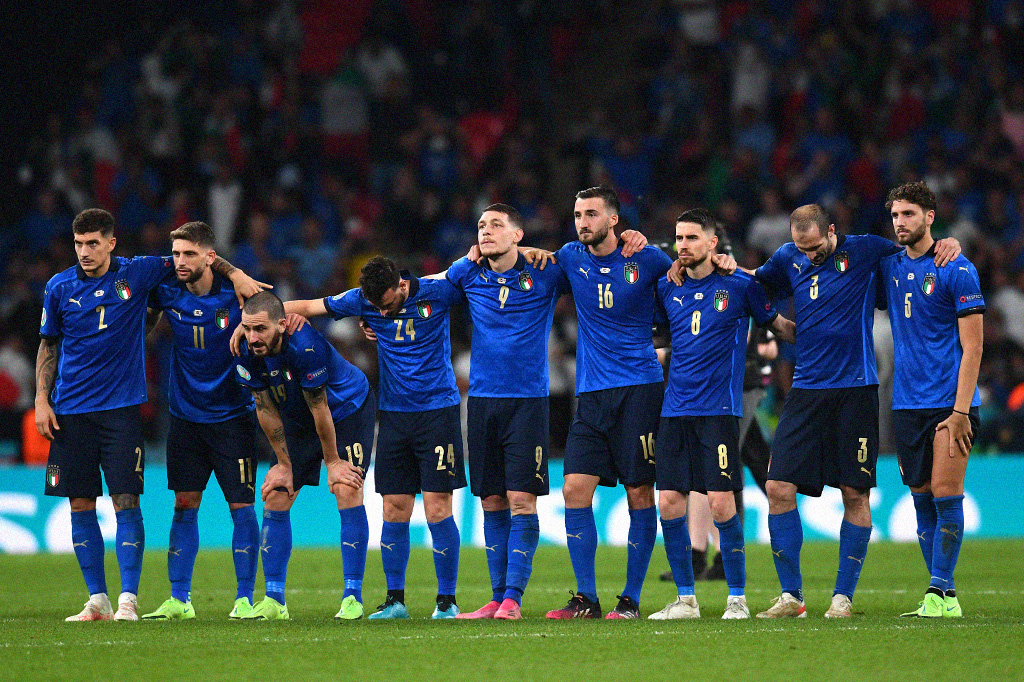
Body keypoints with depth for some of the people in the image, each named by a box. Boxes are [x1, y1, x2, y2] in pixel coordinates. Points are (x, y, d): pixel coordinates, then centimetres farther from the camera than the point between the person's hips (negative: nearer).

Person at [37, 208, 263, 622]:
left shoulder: (136, 274, -1)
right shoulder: (59, 288, 4)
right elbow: (48, 345, 14)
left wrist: (236, 274, -3)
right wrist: (41, 400, 6)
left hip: (121, 407, -2)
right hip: (71, 410, 2)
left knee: (125, 502, -8)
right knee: (81, 505, 2)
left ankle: (128, 599, -6)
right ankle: (97, 600, 9)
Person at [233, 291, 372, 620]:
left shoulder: (305, 346, -37)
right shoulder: (247, 352, -20)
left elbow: (319, 409, -26)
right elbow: (266, 410, -9)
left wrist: (332, 461, -16)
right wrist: (284, 463, -5)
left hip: (348, 411, -6)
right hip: (298, 420, 6)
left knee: (347, 492, -19)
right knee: (274, 497, -3)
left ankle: (353, 598, -15)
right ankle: (274, 601, 2)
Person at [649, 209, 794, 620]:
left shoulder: (739, 286, 0)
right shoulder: (667, 290, 10)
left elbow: (779, 326, 11)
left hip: (719, 409, -4)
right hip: (675, 411, 4)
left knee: (720, 502, -10)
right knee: (669, 503, -1)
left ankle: (737, 598, 1)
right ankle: (685, 599, 10)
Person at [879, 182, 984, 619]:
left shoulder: (956, 270, -6)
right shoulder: (889, 267, 10)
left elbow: (971, 346, -9)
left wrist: (961, 409, -15)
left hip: (949, 402, -6)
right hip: (907, 403, 6)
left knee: (945, 494, -10)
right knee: (922, 499, 5)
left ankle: (942, 594, -7)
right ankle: (940, 595, 10)